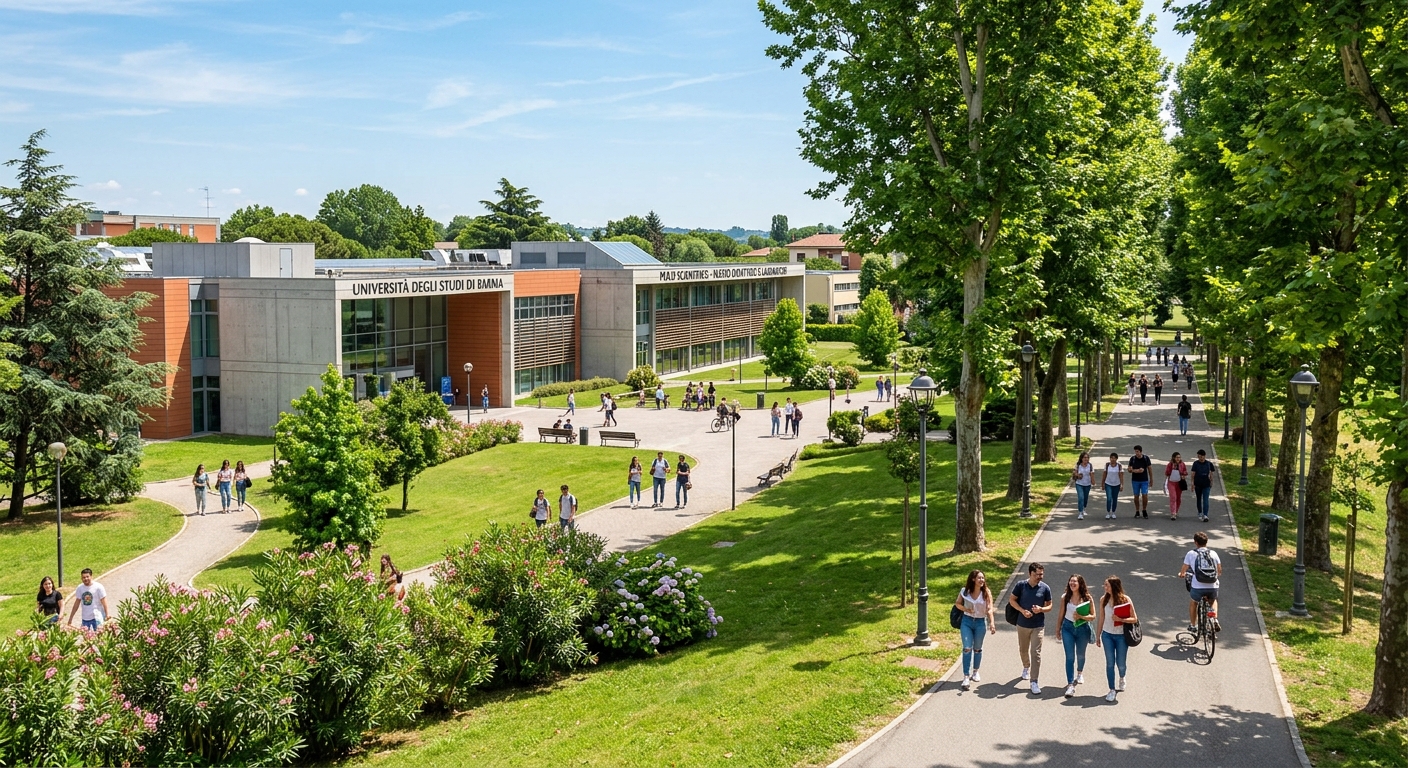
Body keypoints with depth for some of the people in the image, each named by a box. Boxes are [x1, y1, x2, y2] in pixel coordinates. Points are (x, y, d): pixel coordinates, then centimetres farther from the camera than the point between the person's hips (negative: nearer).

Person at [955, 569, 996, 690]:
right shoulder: (965, 591, -7)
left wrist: (992, 623, -32)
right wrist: (965, 609, -13)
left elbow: (989, 609, -18)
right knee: (967, 649, -8)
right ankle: (966, 677, -8)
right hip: (967, 621, 0)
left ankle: (975, 671, 35)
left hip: (980, 623, 0)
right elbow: (957, 603, 7)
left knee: (977, 649, 14)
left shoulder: (986, 592, -10)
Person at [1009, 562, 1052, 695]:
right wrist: (1022, 610, -16)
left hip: (1038, 626, -2)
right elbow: (1012, 600, -1)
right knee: (1023, 649, 19)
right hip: (1022, 624, 2)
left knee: (1036, 653, -7)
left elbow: (1049, 605, 1)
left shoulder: (1045, 588, -8)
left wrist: (1041, 609, -21)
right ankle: (1026, 667, 48)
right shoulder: (1021, 585, -9)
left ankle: (1034, 682, -4)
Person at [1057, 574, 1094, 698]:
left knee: (1080, 655, 21)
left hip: (1082, 628, 0)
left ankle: (1080, 672, 50)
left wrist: (1081, 616, -24)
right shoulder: (1065, 597, -6)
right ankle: (1070, 685, -6)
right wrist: (1058, 629, 8)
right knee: (1070, 657, -6)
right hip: (1068, 627, 0)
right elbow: (1061, 614, 3)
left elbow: (1093, 616, -8)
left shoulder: (1087, 598, -10)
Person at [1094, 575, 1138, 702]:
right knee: (1110, 663, 2)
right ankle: (1112, 690, 13)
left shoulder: (1125, 599, -11)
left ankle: (1122, 678, 42)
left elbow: (1134, 619, -9)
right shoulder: (1104, 600, -2)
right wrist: (1097, 636, 9)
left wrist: (1120, 619, -24)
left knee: (1120, 664, 9)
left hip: (1121, 636, -2)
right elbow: (1101, 619, 6)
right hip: (1107, 635, 2)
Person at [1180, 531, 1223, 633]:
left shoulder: (1191, 553, 3)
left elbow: (1184, 570, 9)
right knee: (1213, 600, 36)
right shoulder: (1213, 553, 9)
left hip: (1197, 587, -2)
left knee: (1193, 602, 30)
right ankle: (1215, 620, 17)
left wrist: (1181, 574, 32)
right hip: (1213, 587, 2)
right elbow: (1219, 570, 13)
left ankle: (1193, 625, 35)